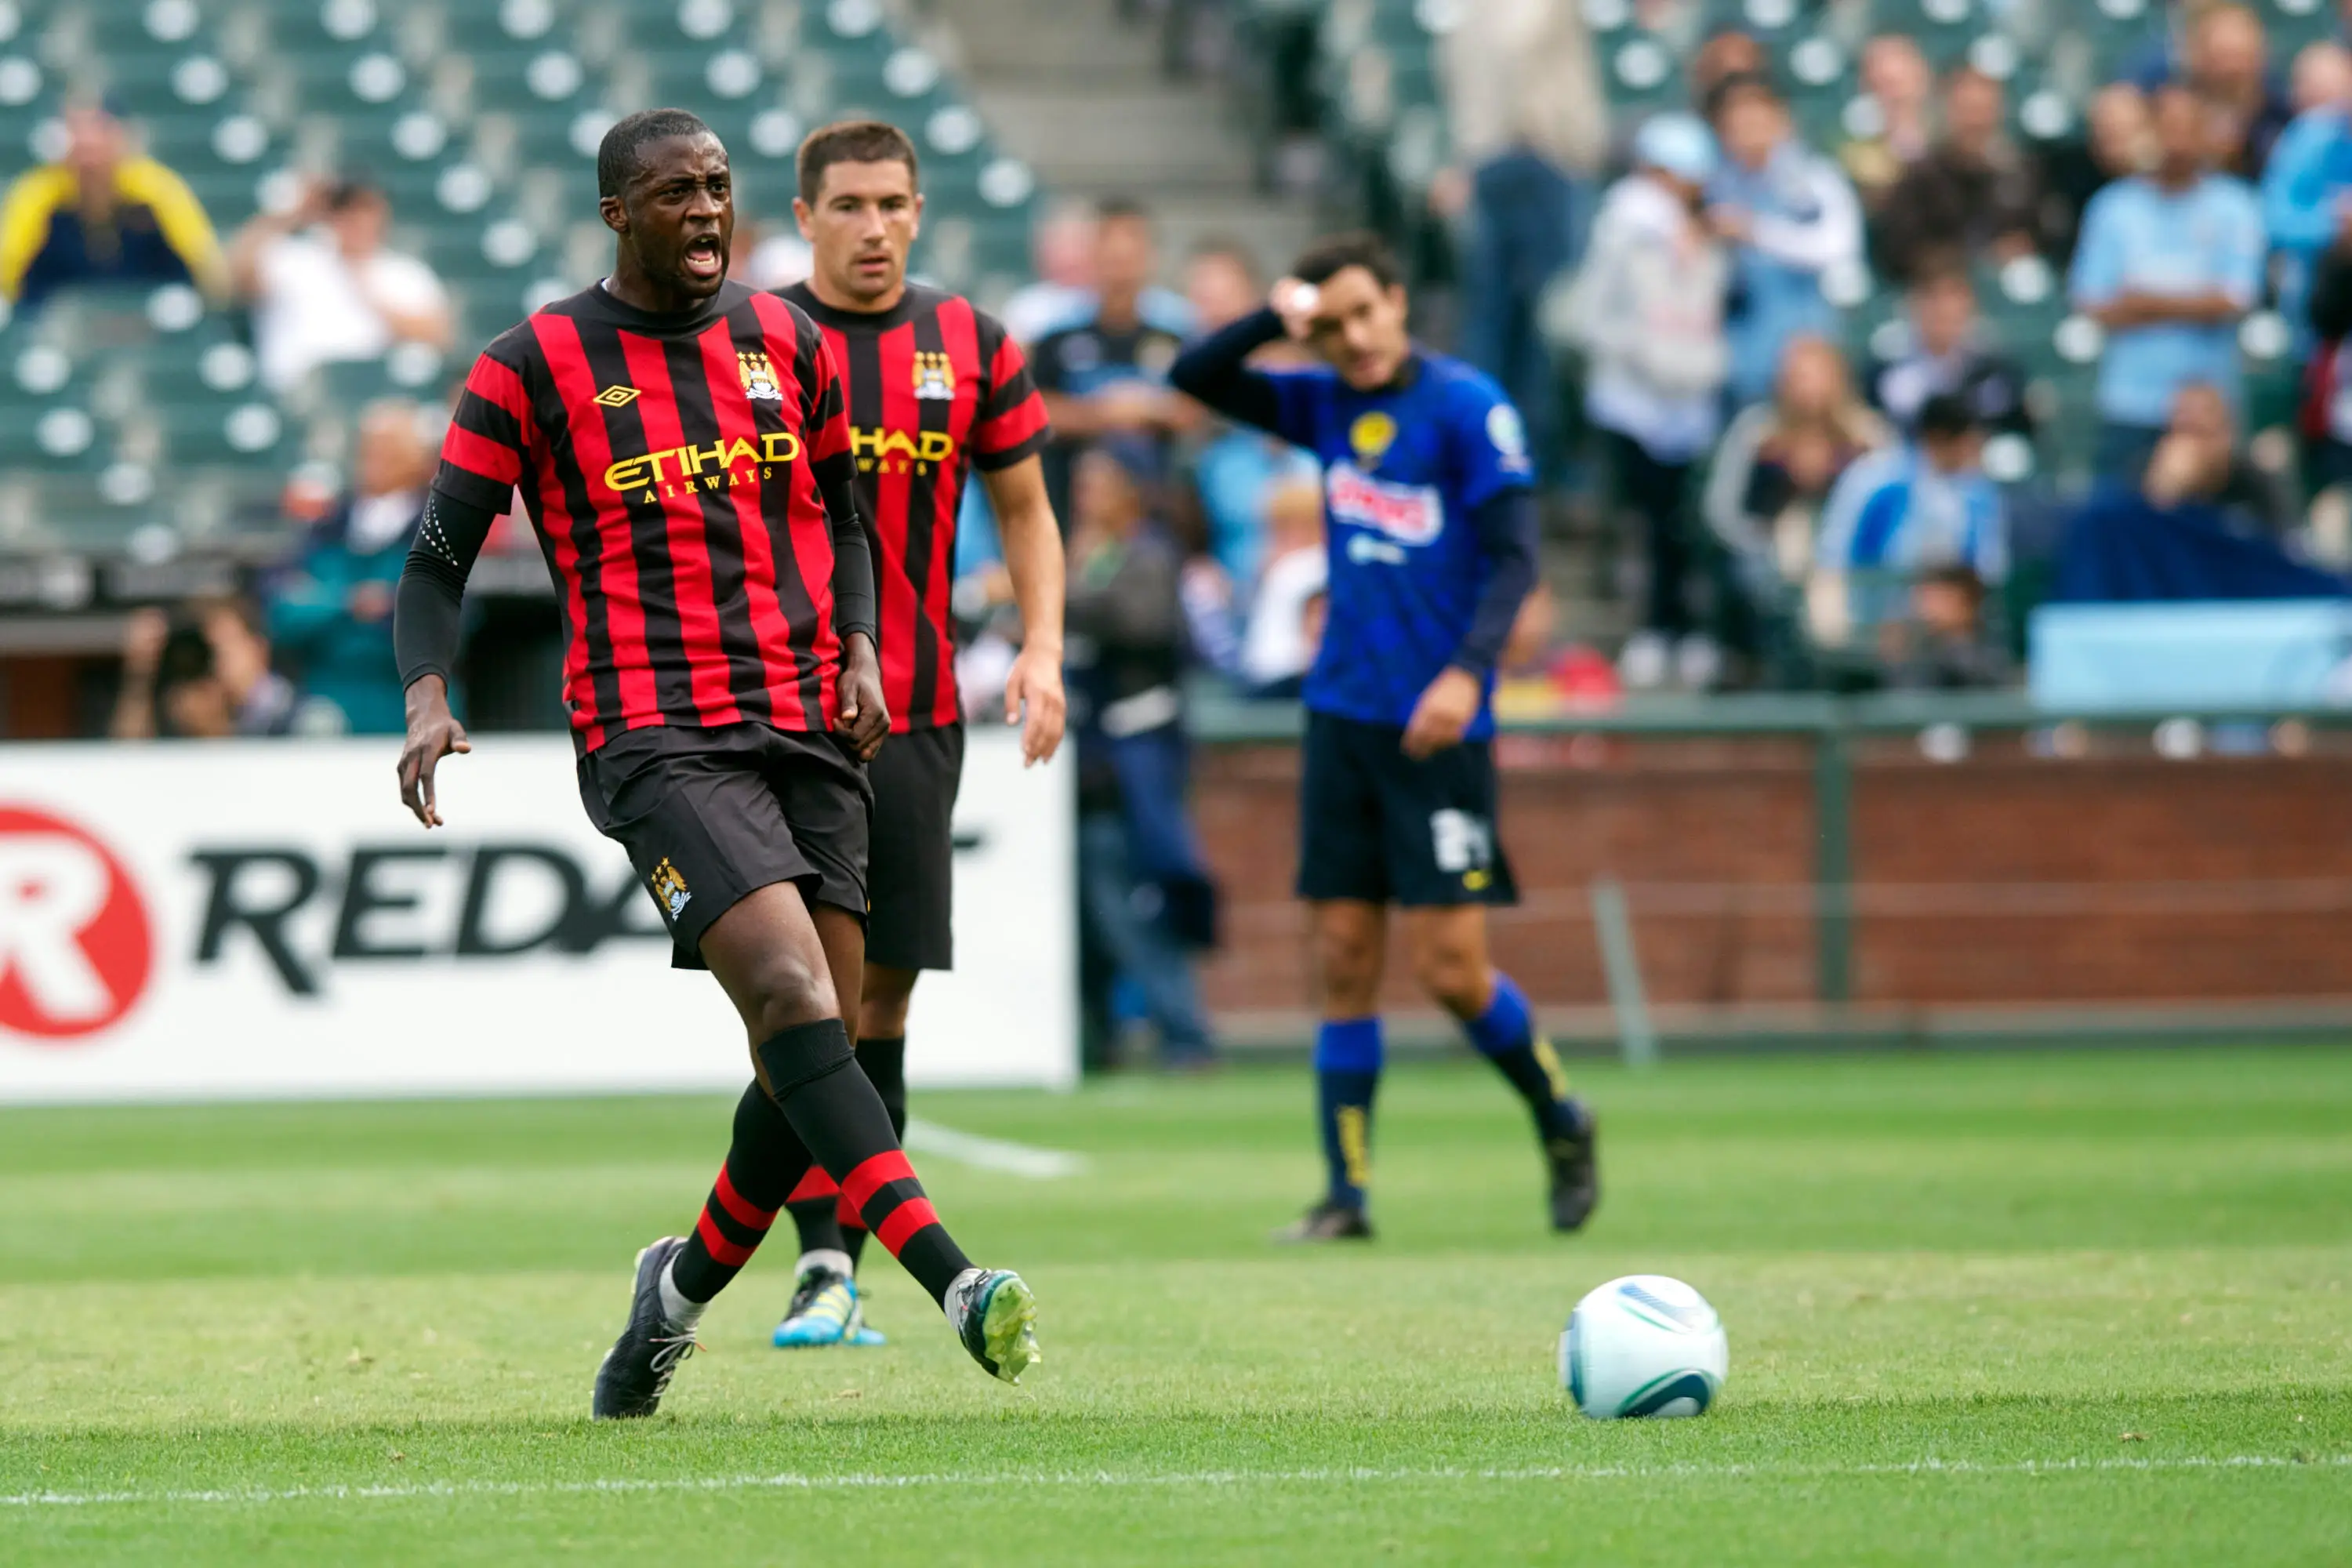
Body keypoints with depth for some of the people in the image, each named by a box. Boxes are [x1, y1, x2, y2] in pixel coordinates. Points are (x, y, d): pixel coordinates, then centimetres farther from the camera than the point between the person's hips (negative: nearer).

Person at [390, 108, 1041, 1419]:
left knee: (810, 1053, 1)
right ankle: (958, 1285, -35)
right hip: (656, 738, -5)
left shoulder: (789, 343, 13)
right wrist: (429, 697, -14)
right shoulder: (537, 366, 0)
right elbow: (440, 558, 4)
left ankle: (685, 1288, 25)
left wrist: (862, 649, 8)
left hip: (808, 725, 5)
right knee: (794, 990, -24)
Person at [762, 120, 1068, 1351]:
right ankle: (820, 1265, -12)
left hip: (917, 718, 3)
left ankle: (844, 1268, 12)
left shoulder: (970, 347, 7)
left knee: (885, 989, 5)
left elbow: (1026, 512, 15)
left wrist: (1042, 650, 0)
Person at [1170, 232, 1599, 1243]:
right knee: (1343, 959, 2)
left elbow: (1515, 554, -11)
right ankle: (1346, 1194, 6)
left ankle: (1561, 1123, 16)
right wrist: (1276, 318, -6)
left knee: (1450, 966, -8)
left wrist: (1468, 669, -25)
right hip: (1343, 712, 6)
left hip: (1437, 725, -6)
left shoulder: (1465, 407, -7)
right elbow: (1197, 380, 12)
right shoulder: (1324, 404, 10)